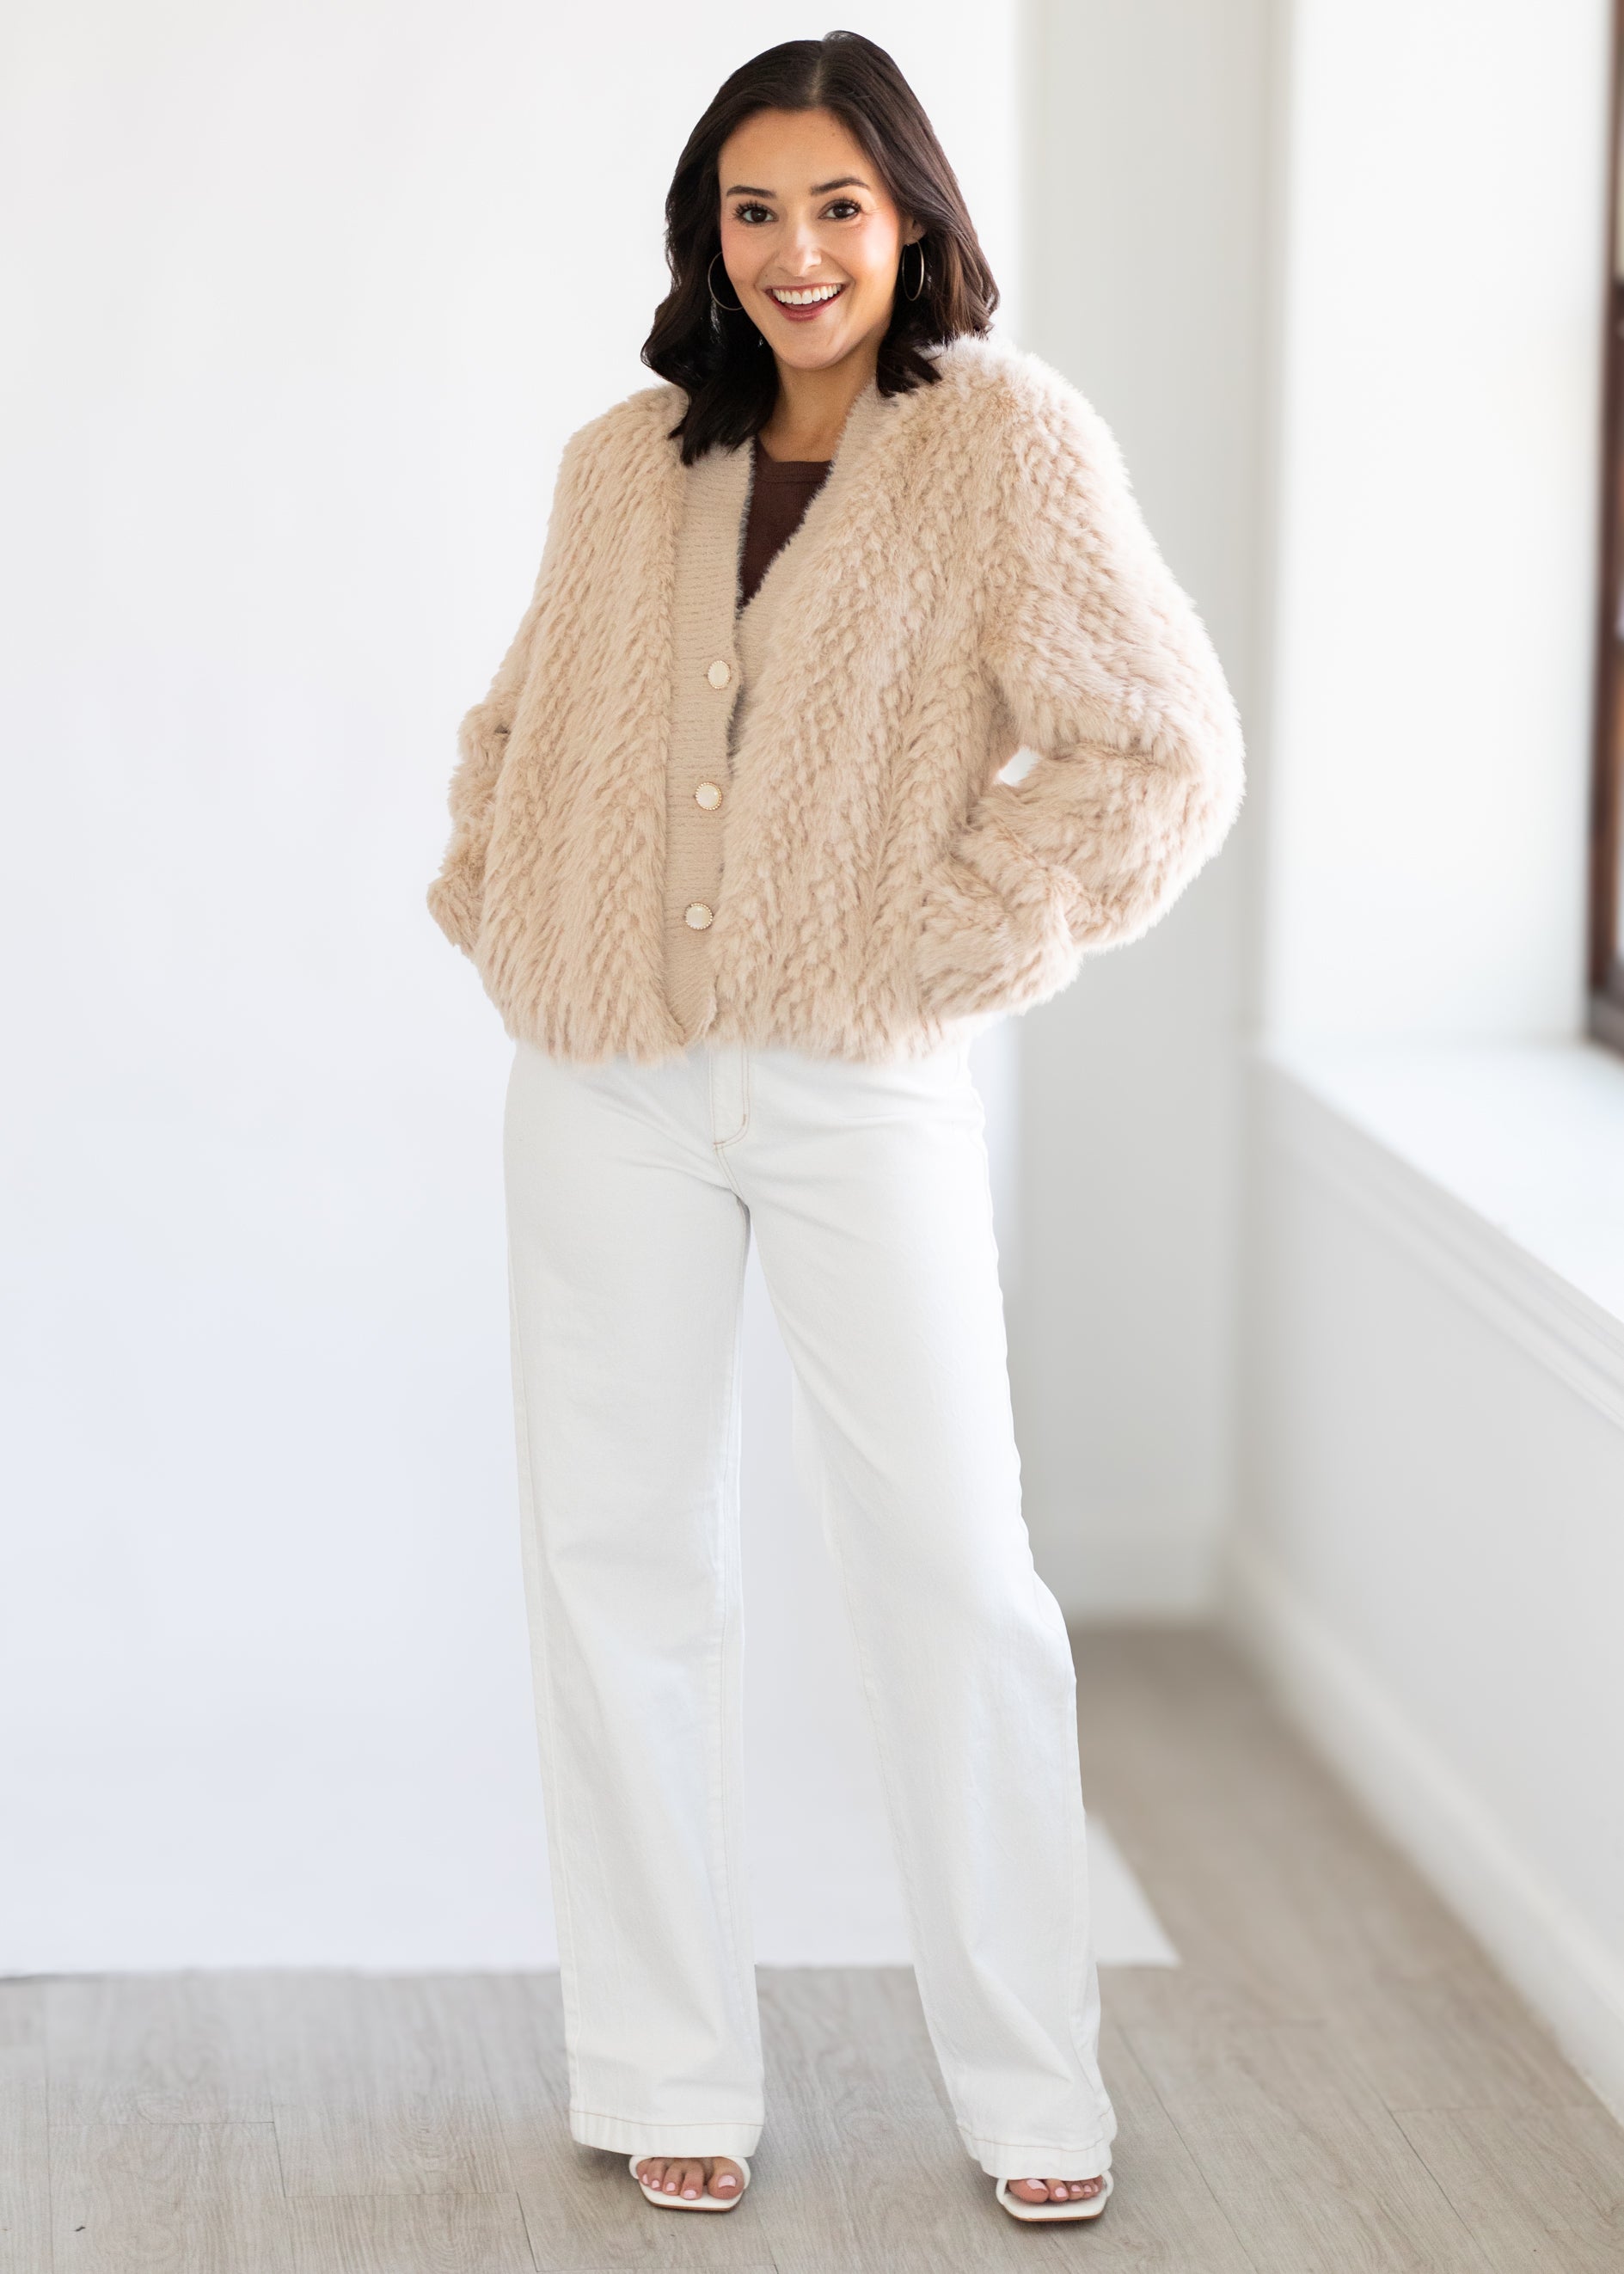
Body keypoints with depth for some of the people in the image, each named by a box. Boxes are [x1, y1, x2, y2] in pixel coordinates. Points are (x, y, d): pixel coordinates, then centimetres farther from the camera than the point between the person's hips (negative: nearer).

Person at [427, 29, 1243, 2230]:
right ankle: (671, 2077, 18)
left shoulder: (1006, 440, -4)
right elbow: (517, 721, 23)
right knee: (620, 1569, 7)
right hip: (608, 1093, 4)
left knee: (951, 1570, 1)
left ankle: (1033, 2090, 14)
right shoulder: (625, 464, 9)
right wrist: (495, 909, 8)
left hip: (860, 1088, -4)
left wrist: (947, 947, -10)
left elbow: (1163, 755, -8)